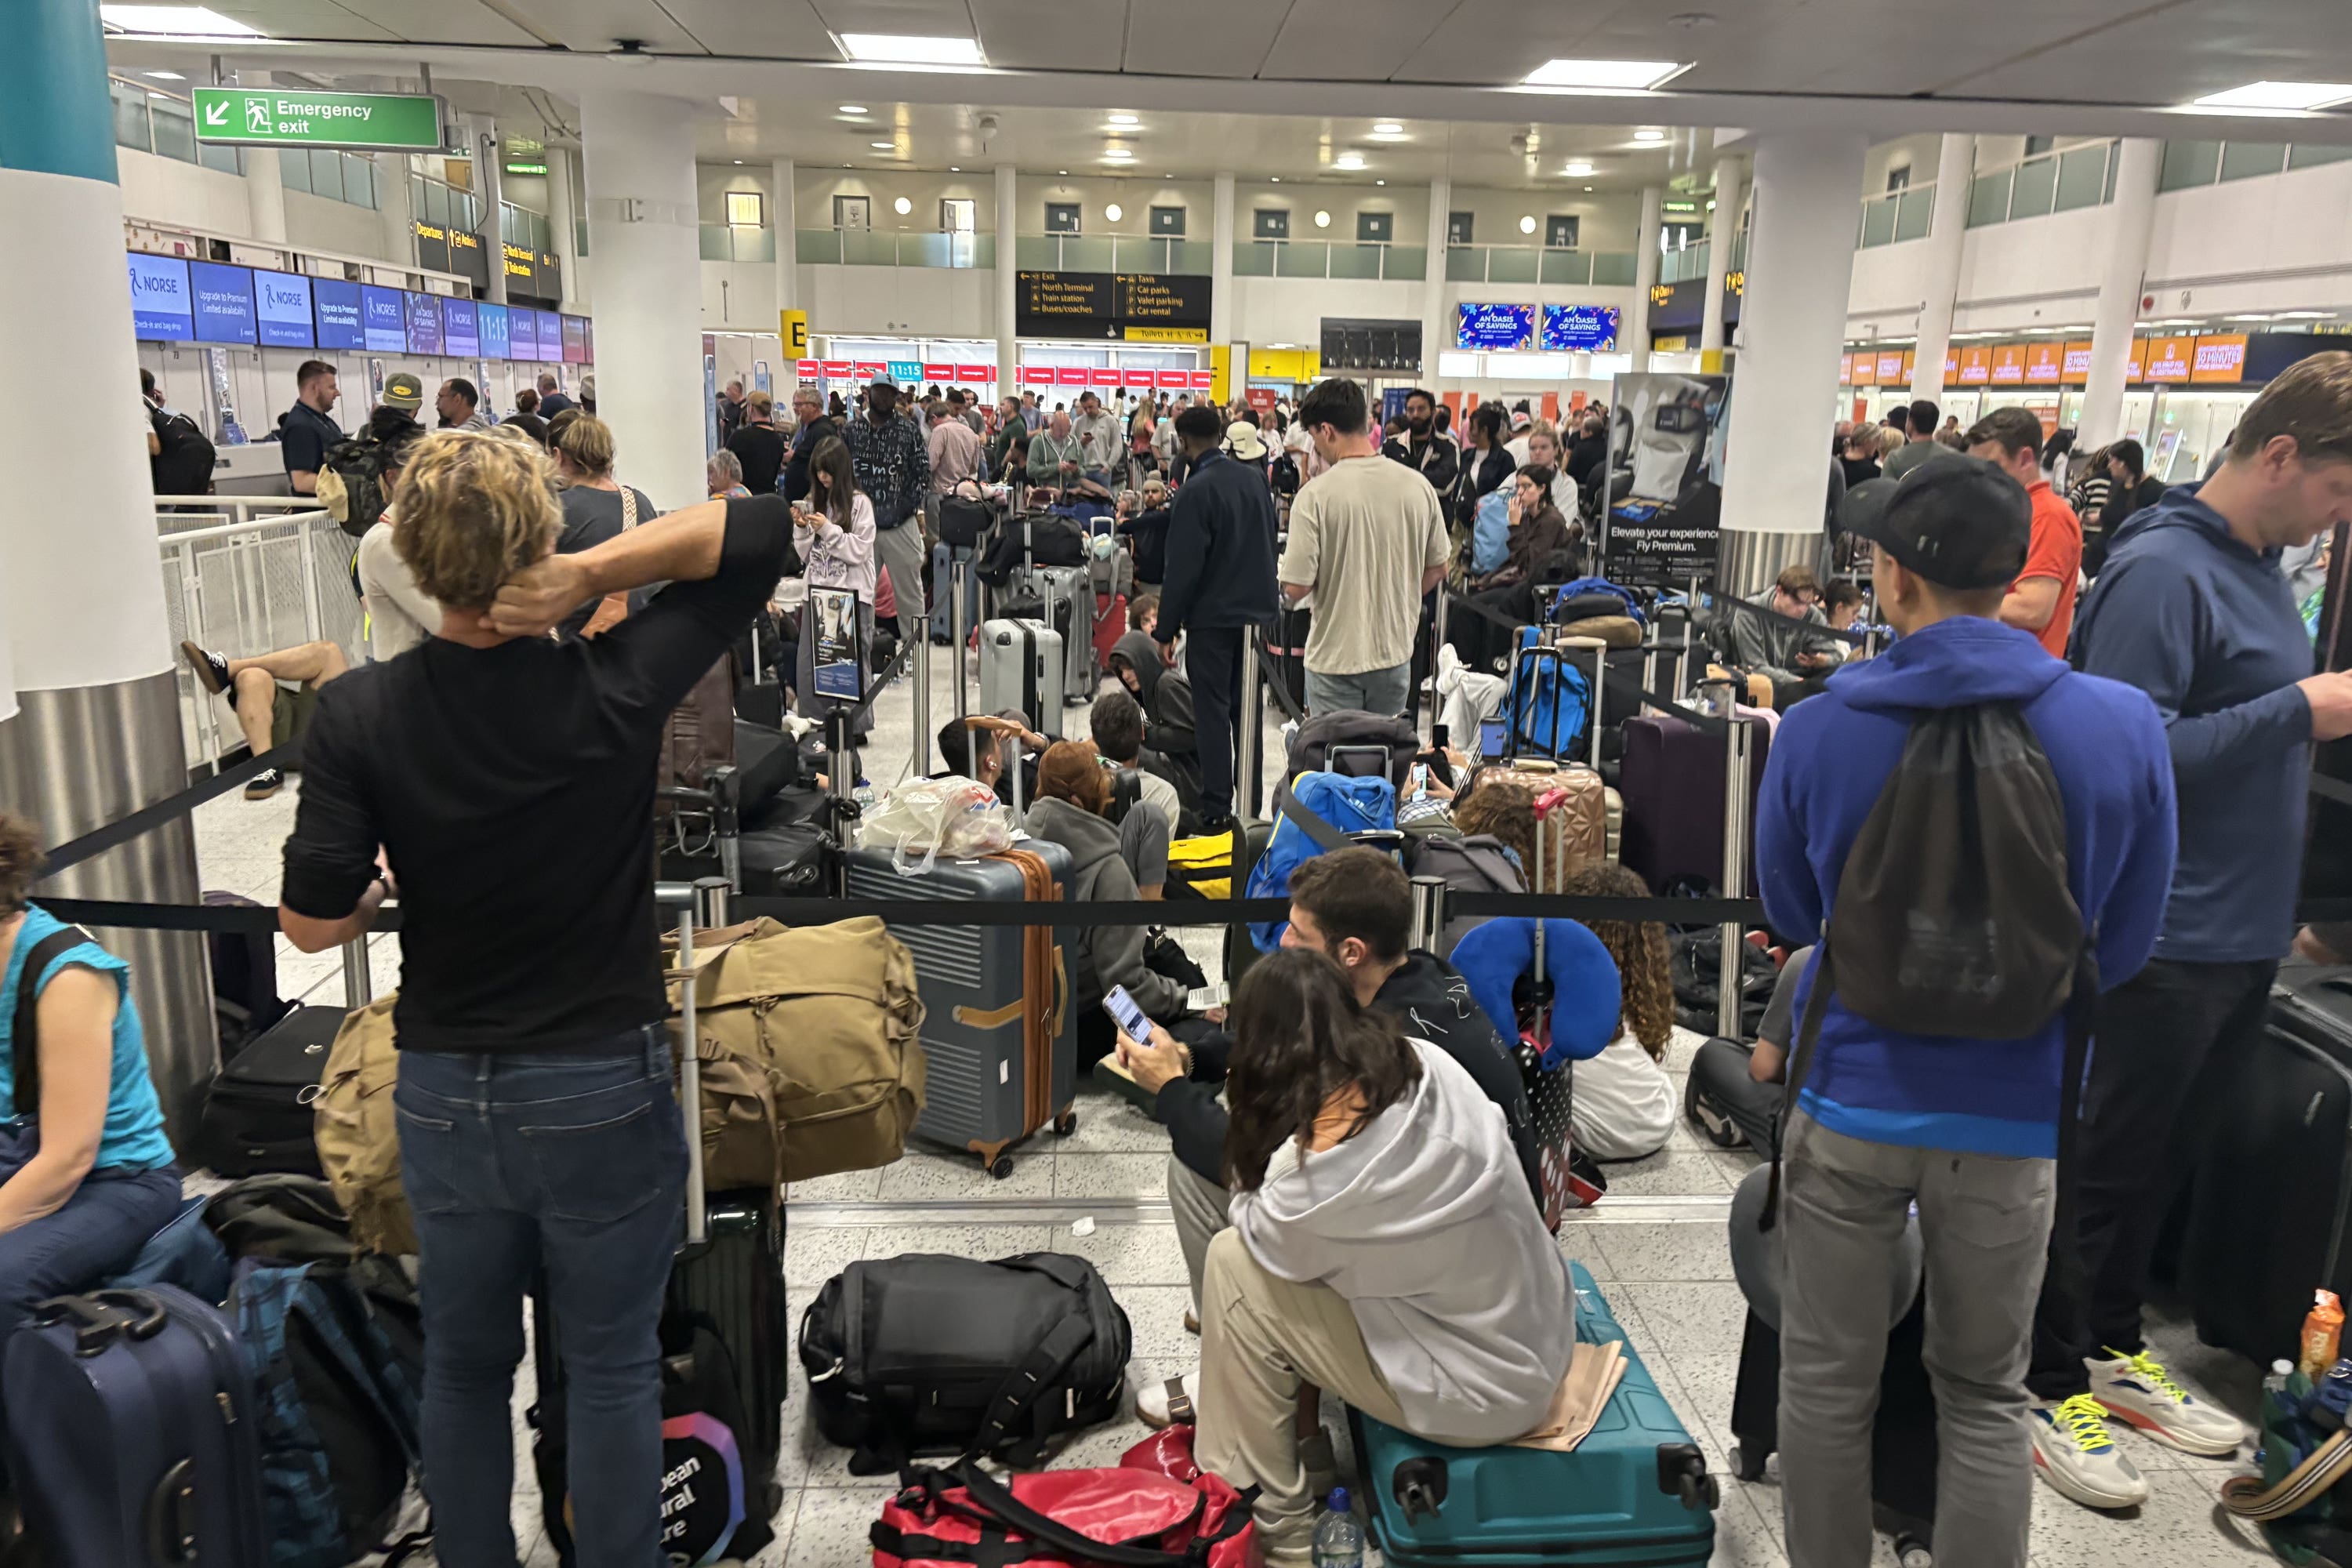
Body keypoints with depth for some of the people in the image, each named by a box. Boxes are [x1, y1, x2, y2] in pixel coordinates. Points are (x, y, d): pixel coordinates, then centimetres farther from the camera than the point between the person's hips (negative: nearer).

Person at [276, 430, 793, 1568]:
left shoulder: (359, 718, -12)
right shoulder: (618, 687, -16)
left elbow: (313, 924, -11)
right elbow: (759, 529, -8)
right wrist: (590, 574, -17)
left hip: (443, 1090, 3)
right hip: (603, 1090, -2)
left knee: (465, 1364, 22)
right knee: (613, 1366, 14)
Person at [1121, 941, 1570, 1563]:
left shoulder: (1336, 1156, -31)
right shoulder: (1417, 1058, -10)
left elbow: (1257, 1228, -8)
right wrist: (1174, 1078, 8)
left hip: (1486, 1383, -8)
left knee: (1234, 1264, -12)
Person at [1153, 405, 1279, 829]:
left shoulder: (1196, 491, -16)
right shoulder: (1254, 480, 6)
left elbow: (1183, 566, -17)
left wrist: (1166, 630, -11)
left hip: (1213, 618, -7)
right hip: (1255, 613, 7)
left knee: (1213, 713, -1)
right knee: (1246, 710, 15)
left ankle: (1217, 809, 0)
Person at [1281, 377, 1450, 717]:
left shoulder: (1315, 496, -18)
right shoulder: (1418, 485, -3)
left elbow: (1295, 589, -17)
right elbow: (1437, 569, 7)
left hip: (1336, 657, -4)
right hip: (1395, 652, 4)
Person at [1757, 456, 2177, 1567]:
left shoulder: (1815, 731, -12)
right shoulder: (2123, 726, -11)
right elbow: (2124, 945, 1)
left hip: (1851, 1098, 0)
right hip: (2013, 1112, 1)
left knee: (1827, 1383, 15)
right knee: (1986, 1397, 19)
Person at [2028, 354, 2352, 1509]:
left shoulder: (2257, 566, 11)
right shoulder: (2161, 571, -18)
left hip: (2239, 936, 9)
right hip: (2162, 941, -9)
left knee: (2161, 1156, 20)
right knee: (2102, 1165, 4)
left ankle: (2109, 1347, 36)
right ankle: (2044, 1383, 19)